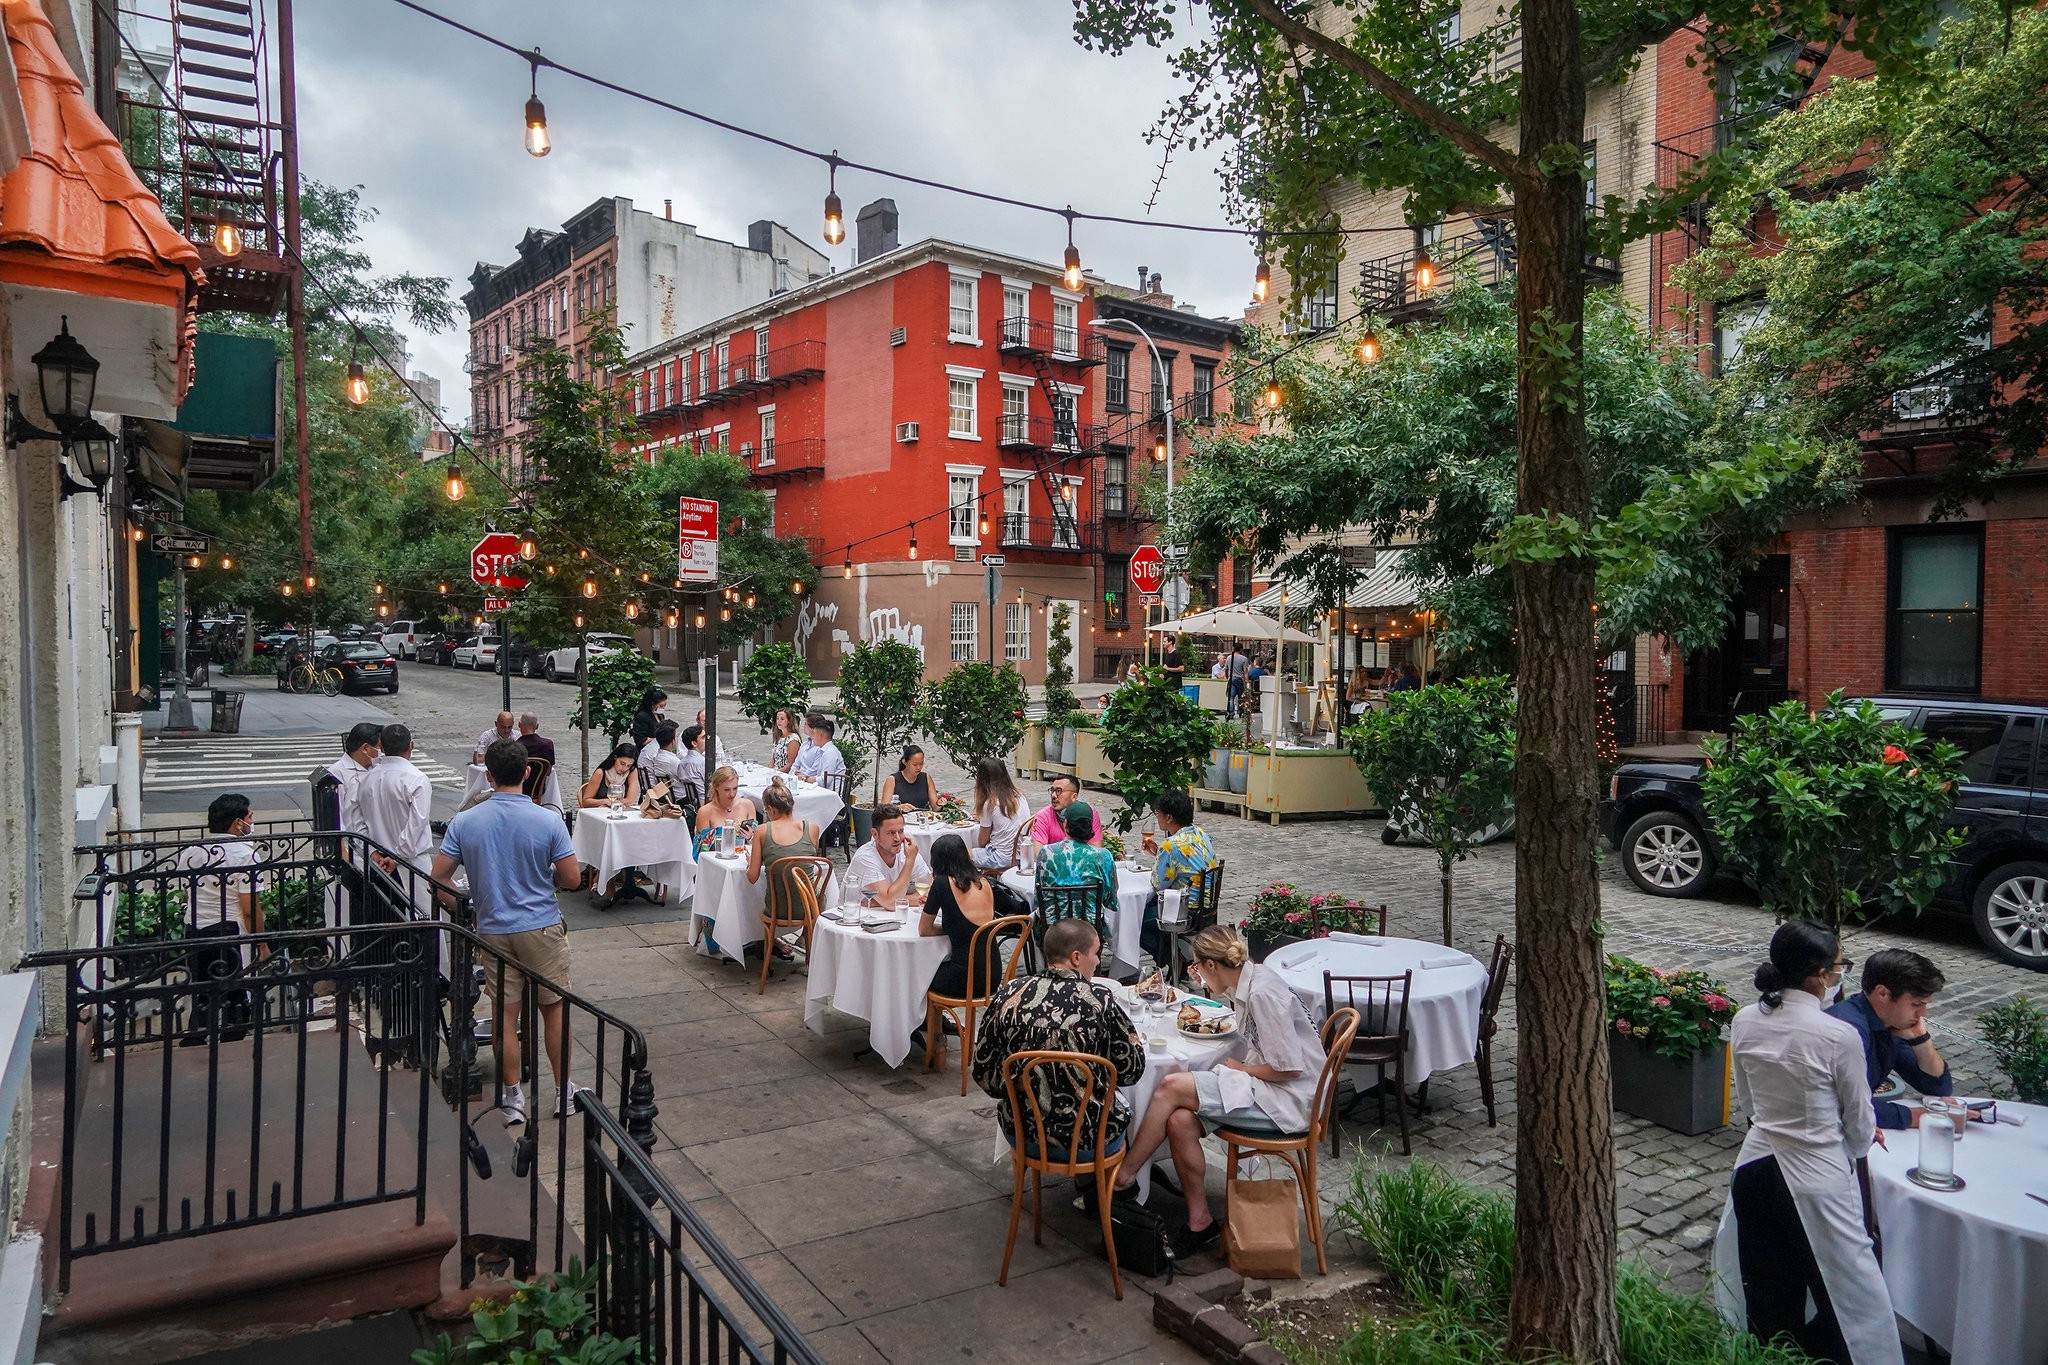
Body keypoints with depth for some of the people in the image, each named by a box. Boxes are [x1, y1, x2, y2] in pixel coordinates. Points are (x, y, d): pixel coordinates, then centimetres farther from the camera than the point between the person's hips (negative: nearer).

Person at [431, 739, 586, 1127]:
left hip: (494, 931, 2)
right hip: (542, 927, -2)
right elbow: (572, 879, -10)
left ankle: (513, 1098, 19)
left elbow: (439, 876, -1)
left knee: (504, 1014, 10)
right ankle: (564, 1091, 22)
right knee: (554, 1008, 12)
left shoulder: (464, 822, -6)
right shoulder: (547, 820, -12)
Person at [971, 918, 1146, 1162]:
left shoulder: (1010, 993, -12)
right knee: (1123, 1106, 31)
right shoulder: (1100, 999, -19)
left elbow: (983, 1072, -4)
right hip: (1086, 1141, -3)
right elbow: (1131, 1069, -8)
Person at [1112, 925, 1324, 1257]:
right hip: (1267, 1087, 9)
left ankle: (1123, 1176, -3)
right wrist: (1208, 986, 25)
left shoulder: (1263, 993, -20)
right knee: (1180, 1120, -14)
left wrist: (1240, 1067, -8)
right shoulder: (1247, 982, 9)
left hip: (1289, 1097, -9)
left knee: (1172, 1086, -19)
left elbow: (1290, 1068, -21)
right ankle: (1200, 1221, -2)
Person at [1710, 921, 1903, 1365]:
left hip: (1755, 1168, 5)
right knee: (1840, 1294, 14)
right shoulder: (1839, 1036, -21)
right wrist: (1852, 1148, 16)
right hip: (1817, 1179, -5)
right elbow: (1860, 1125, -6)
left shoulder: (1744, 1021, -6)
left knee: (1766, 1298, 21)